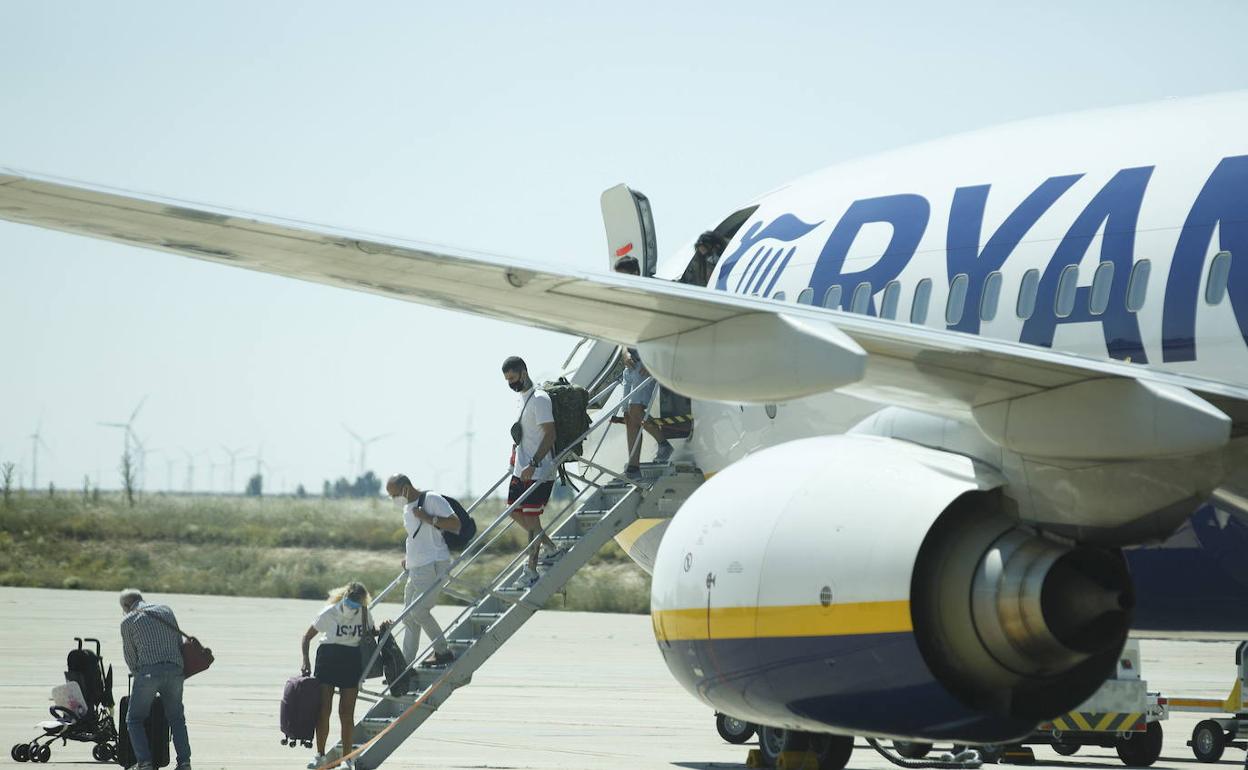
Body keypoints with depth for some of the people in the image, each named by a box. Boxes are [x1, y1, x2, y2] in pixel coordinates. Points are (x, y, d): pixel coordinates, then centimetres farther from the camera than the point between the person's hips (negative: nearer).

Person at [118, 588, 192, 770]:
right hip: (175, 670, 4)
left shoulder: (128, 621, 7)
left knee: (134, 719, 8)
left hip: (148, 671, -4)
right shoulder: (167, 611, 18)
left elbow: (130, 654, 11)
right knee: (176, 718, 18)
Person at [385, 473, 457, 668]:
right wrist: (409, 558, 14)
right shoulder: (407, 509, 17)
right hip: (415, 569, 9)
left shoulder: (433, 500, -10)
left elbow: (455, 524, -15)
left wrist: (428, 518, -20)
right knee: (409, 617, 7)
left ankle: (443, 651, -2)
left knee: (418, 611, -14)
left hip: (434, 565, -9)